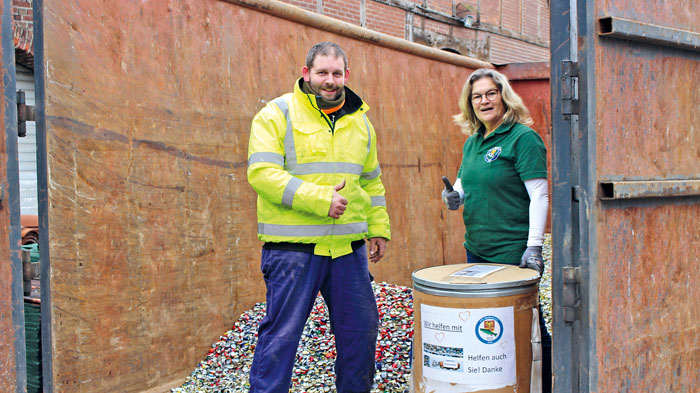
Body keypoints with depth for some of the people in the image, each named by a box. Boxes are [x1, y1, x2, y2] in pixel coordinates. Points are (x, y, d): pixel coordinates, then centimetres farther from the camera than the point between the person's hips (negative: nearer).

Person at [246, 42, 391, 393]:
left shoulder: (360, 121, 14)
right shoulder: (277, 114, -4)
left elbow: (371, 180, 22)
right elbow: (262, 173, -15)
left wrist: (378, 227, 16)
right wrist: (319, 199, -20)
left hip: (349, 245, 6)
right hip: (293, 245, -5)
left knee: (361, 328, 13)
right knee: (281, 332, -1)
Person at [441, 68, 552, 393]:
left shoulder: (523, 138, -10)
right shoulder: (472, 142, 11)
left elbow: (539, 195, -15)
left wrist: (534, 246, -20)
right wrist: (454, 195, 0)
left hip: (513, 253, -7)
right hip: (476, 248, 8)